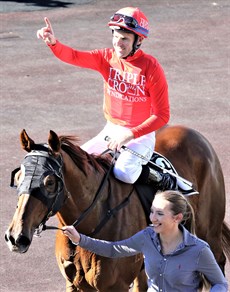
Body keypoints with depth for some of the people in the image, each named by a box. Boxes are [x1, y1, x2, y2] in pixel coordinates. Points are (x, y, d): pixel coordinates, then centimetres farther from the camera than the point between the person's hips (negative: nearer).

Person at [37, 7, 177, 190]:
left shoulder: (151, 68, -15)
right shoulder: (107, 58, -2)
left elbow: (162, 115, -14)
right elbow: (73, 56, -17)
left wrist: (130, 135, -23)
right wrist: (53, 43, -38)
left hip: (141, 134, -5)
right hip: (111, 131, 5)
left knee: (124, 173, -31)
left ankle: (159, 179, -2)